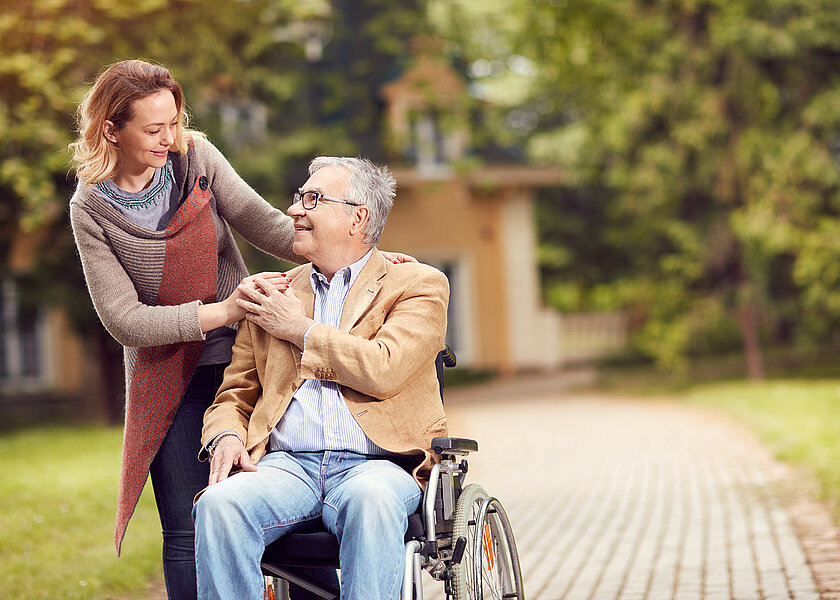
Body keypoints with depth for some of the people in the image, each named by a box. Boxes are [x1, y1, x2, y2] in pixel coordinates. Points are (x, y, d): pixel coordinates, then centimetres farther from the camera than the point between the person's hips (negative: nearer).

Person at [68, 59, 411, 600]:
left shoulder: (195, 156, -2)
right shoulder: (91, 209, -7)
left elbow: (266, 224, -7)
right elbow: (124, 320, -13)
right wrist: (222, 310, -21)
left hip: (239, 354, 1)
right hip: (167, 379, -1)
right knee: (187, 532, -1)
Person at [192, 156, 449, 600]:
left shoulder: (418, 284, 11)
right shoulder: (273, 295, 24)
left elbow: (384, 370, -8)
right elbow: (234, 394, 24)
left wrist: (299, 329, 2)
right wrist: (226, 437, 0)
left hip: (375, 462, -3)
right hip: (286, 463, 3)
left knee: (371, 499, -39)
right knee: (218, 503, -30)